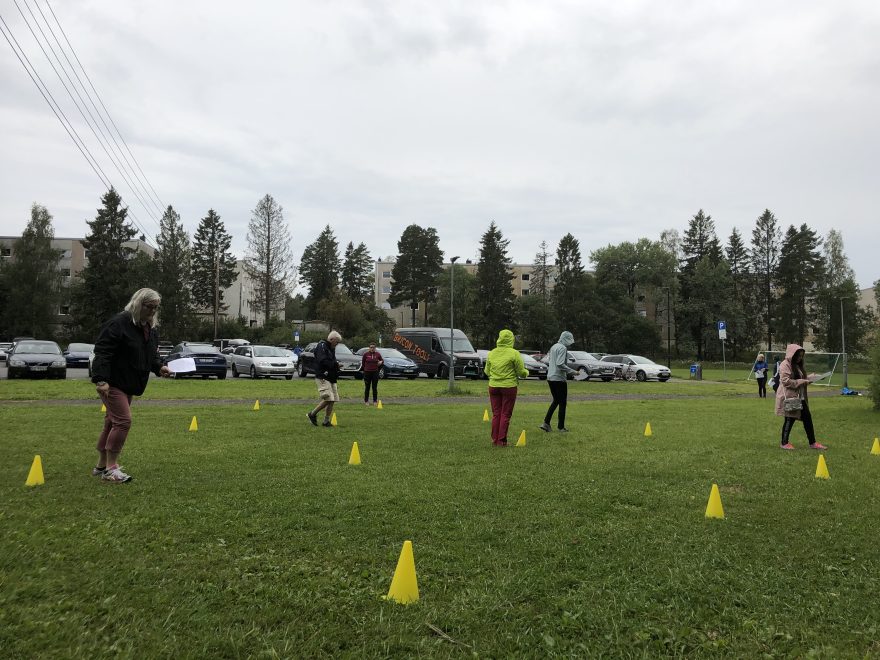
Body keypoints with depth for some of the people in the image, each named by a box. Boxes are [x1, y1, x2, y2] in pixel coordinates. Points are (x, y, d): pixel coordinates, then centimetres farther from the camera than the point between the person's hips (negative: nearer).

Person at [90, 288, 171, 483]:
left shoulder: (151, 329, 11)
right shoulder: (119, 323, -16)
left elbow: (151, 355, 22)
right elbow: (102, 352, -20)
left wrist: (159, 367, 1)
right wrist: (101, 380, -27)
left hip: (128, 385, 9)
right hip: (111, 383, -9)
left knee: (113, 423, 15)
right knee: (123, 421, -14)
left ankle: (101, 466, 25)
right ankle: (111, 468, -5)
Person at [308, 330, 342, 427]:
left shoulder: (331, 348, 21)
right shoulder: (322, 346, -10)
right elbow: (323, 361, -23)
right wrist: (335, 364, -13)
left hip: (331, 378, 10)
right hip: (323, 378, -10)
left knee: (332, 400, 5)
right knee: (327, 399, -17)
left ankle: (326, 421, 11)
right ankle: (312, 414, 0)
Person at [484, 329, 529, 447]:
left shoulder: (491, 353, 3)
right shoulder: (514, 353, -9)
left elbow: (487, 372, 10)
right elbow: (521, 372, -7)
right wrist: (526, 372, 16)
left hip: (493, 386, 4)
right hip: (509, 387, -4)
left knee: (496, 414, 11)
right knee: (505, 415, 3)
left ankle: (495, 440, 14)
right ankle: (502, 440, 4)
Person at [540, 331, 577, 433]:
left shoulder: (553, 347, 13)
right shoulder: (562, 348, -14)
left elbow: (547, 362, 18)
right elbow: (560, 364, -23)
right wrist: (573, 371, -17)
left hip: (550, 378, 9)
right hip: (559, 379, -9)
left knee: (556, 401, 17)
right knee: (562, 403, 2)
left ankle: (546, 423, 9)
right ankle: (561, 427, 7)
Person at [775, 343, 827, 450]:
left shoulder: (797, 365, 17)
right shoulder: (785, 365, -12)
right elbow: (786, 381, -20)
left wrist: (810, 377, 8)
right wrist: (801, 382, -19)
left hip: (799, 398, 9)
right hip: (789, 398, -9)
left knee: (807, 418, 8)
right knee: (789, 419, -1)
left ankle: (812, 442, 16)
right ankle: (785, 443, 11)